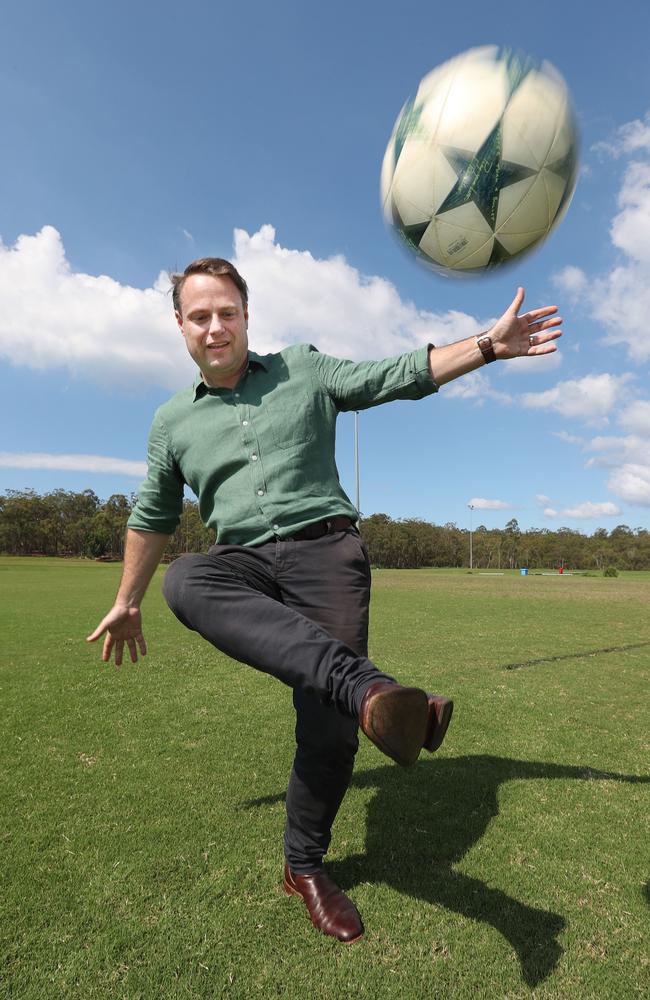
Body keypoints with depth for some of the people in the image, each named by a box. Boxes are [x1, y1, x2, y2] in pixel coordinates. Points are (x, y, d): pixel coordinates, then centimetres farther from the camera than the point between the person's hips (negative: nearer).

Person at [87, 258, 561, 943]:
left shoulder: (305, 371, 10)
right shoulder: (173, 422, 15)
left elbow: (401, 375, 8)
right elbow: (152, 517, 23)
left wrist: (490, 344, -1)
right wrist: (127, 602, 27)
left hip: (324, 550, -1)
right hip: (243, 563, 2)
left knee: (328, 727, -8)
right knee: (184, 581, -34)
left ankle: (304, 867, 22)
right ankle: (367, 688, -50)